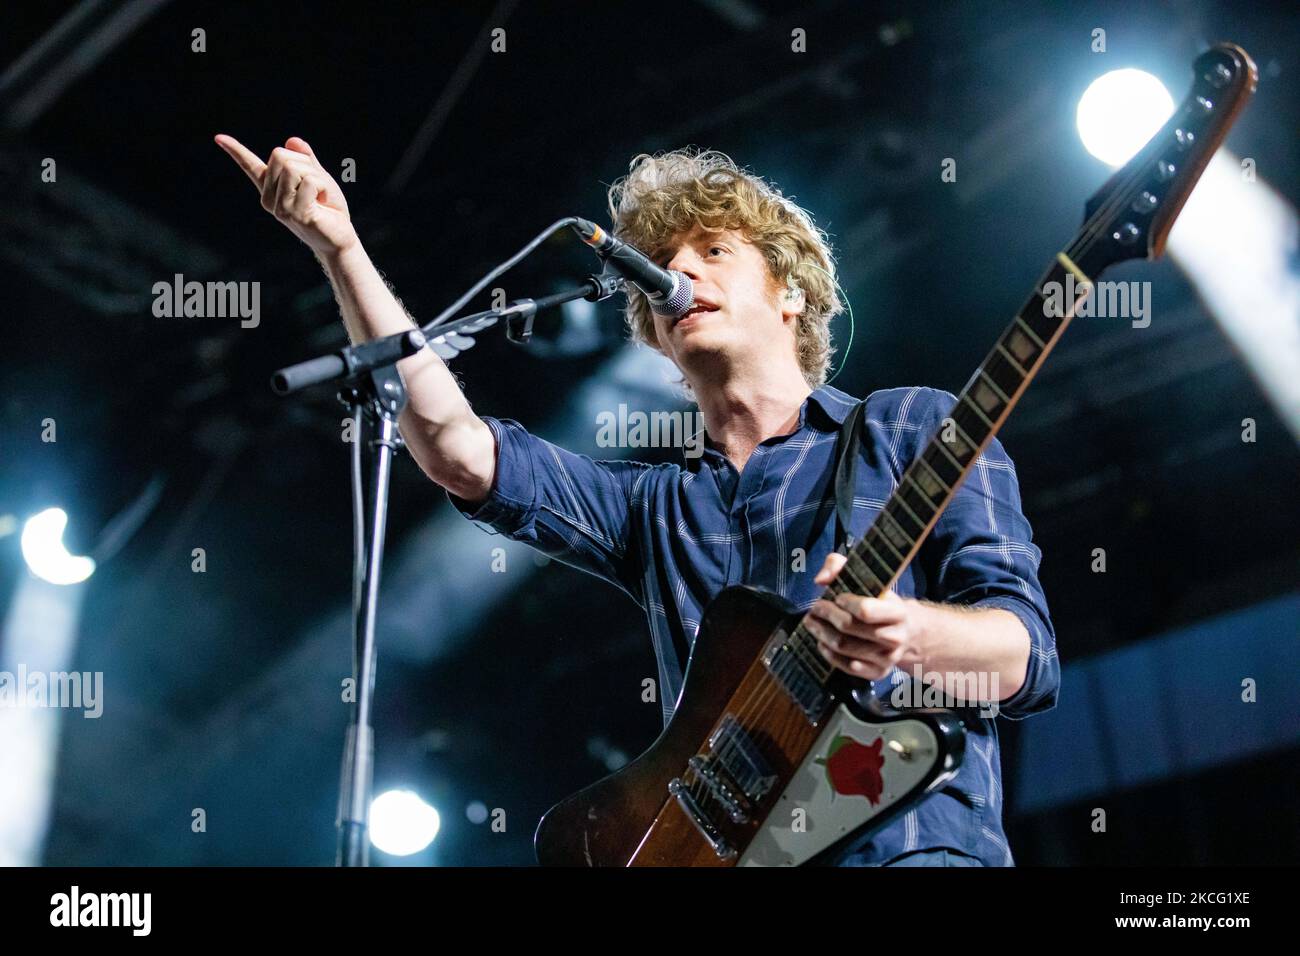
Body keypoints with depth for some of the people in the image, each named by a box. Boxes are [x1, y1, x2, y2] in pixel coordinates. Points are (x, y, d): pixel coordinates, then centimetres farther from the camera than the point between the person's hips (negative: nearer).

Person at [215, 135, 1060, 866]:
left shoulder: (914, 429, 10)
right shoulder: (654, 507, 22)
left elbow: (1028, 660, 0)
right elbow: (453, 445, 10)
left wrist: (909, 634, -22)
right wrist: (339, 245, 6)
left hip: (912, 842, -5)